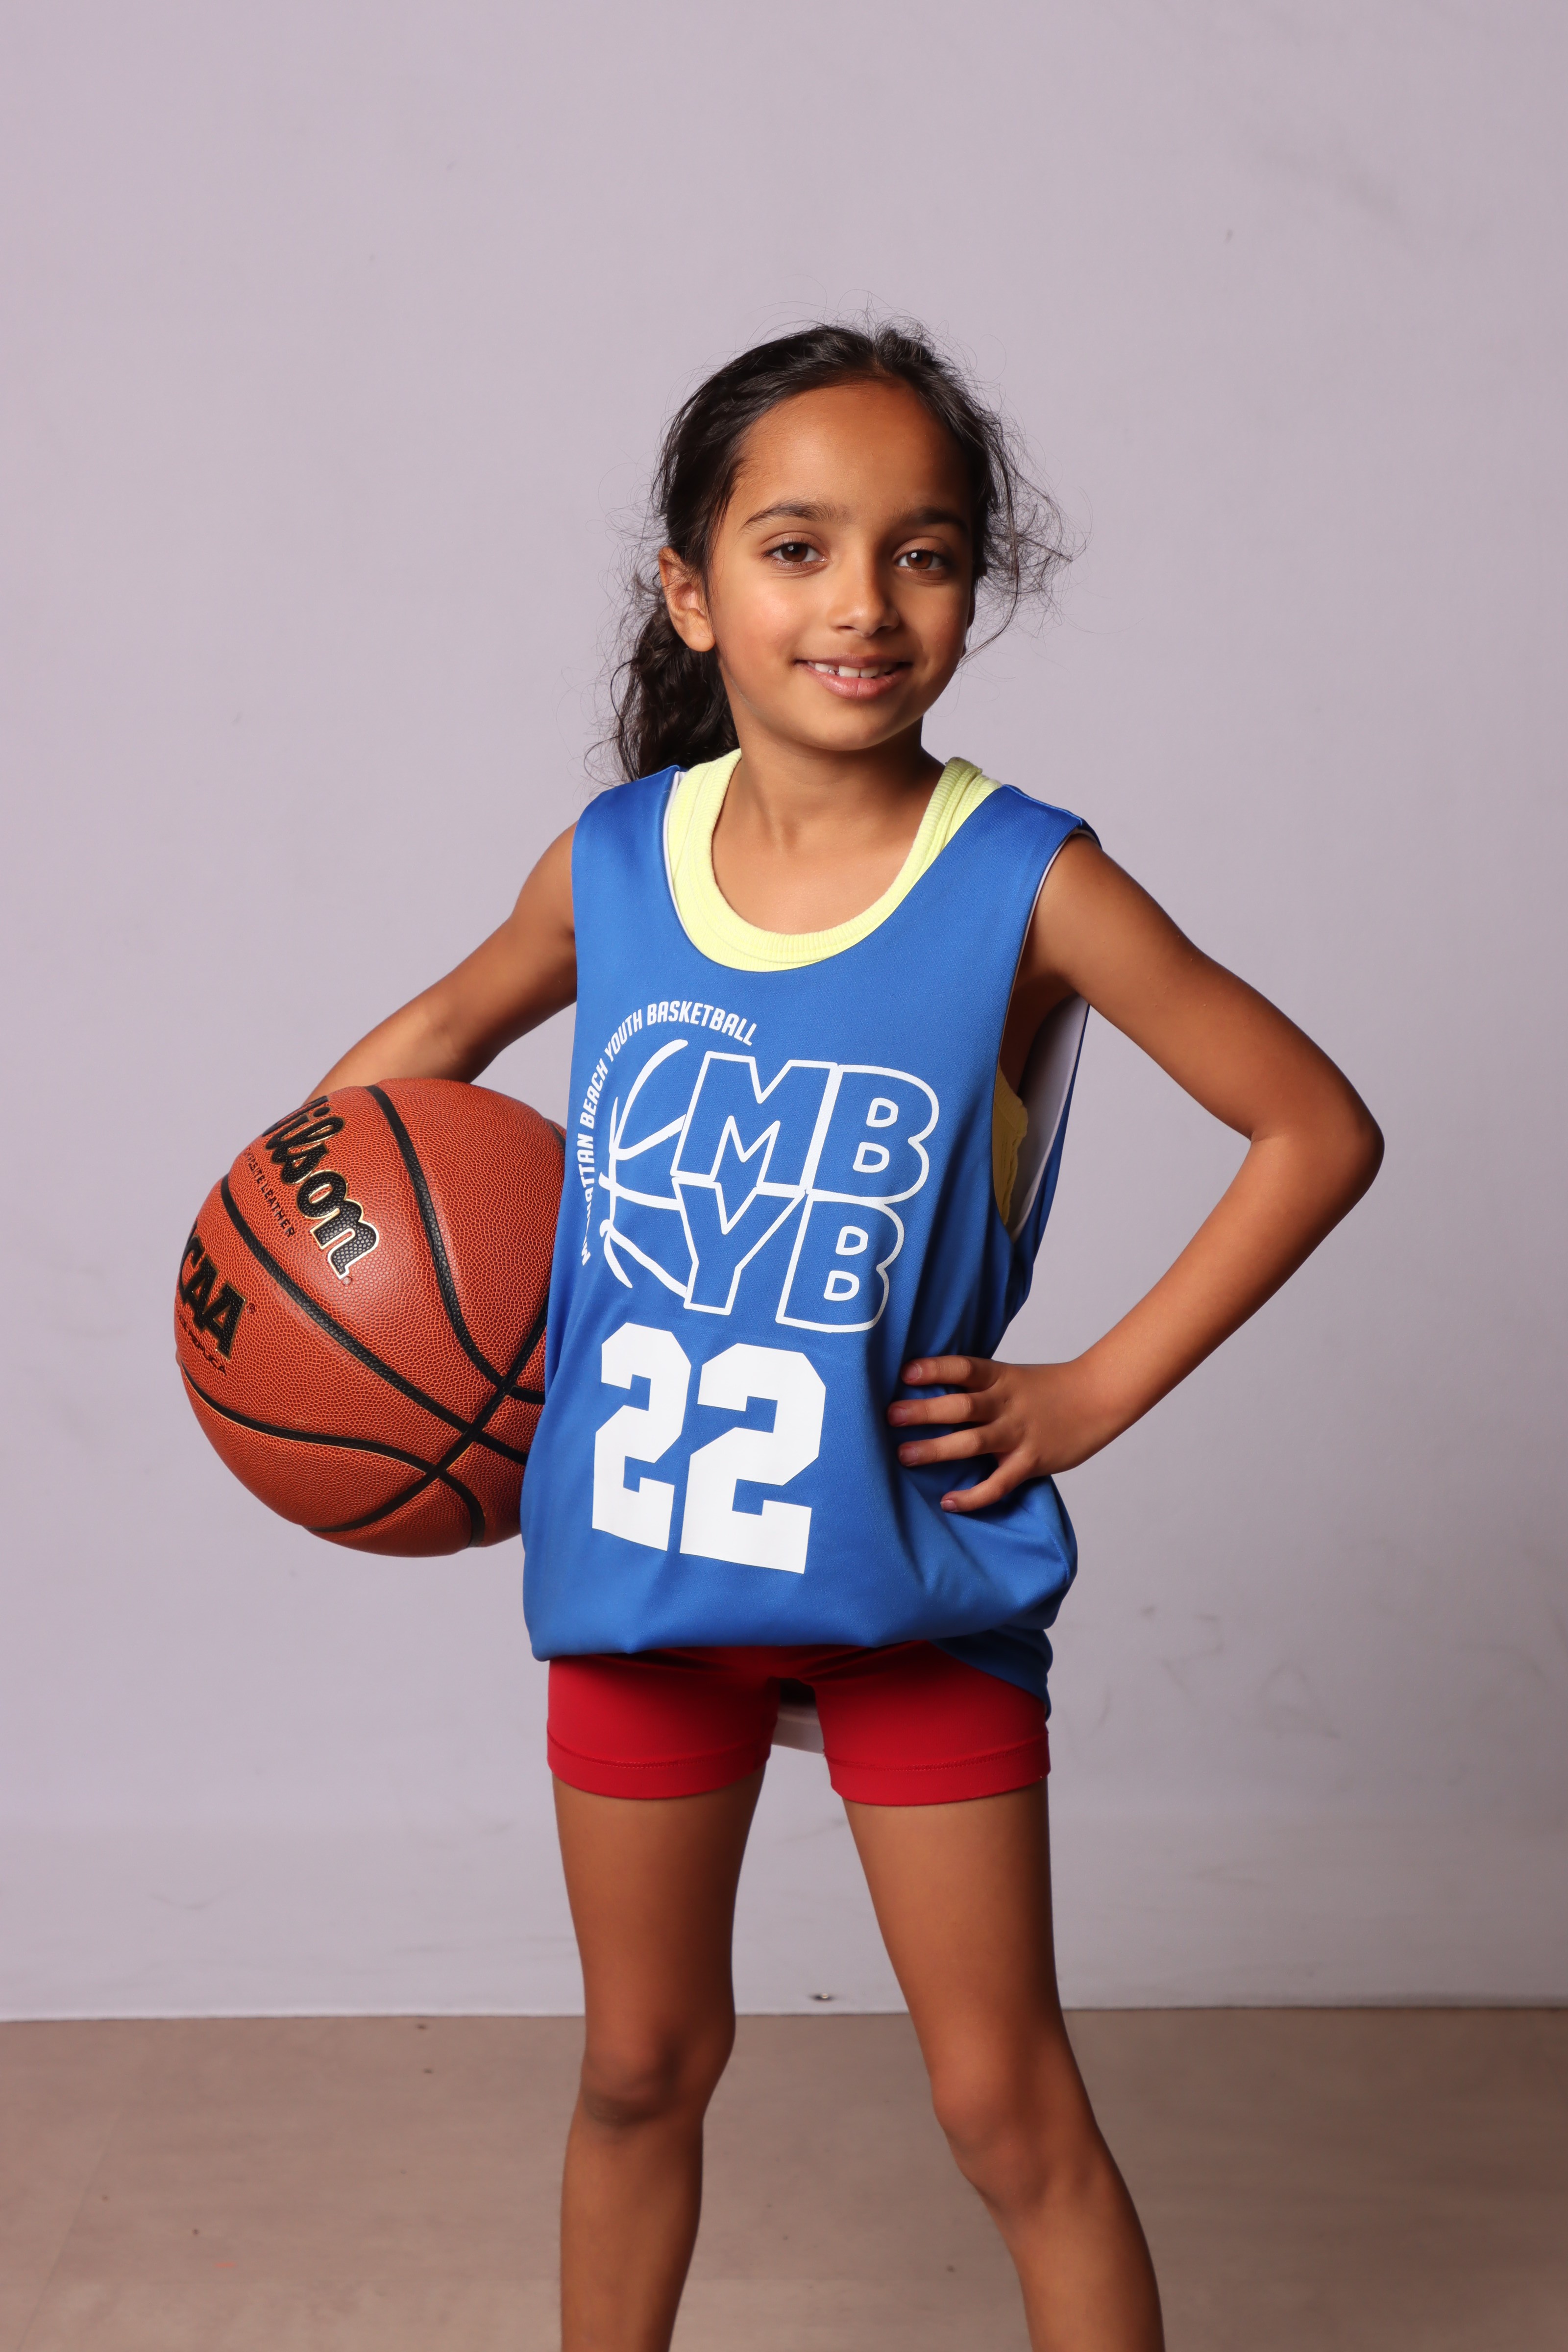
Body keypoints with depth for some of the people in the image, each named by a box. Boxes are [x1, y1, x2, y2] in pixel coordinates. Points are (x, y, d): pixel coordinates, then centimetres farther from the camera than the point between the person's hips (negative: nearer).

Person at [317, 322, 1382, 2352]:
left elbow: (1317, 1129, -8)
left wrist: (1096, 1390, -10)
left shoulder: (1028, 888, -15)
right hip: (635, 1555, 3)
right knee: (643, 2065, 20)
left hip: (912, 1568, -3)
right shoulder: (611, 863, -5)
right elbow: (451, 1024, 16)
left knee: (1007, 2107, 6)